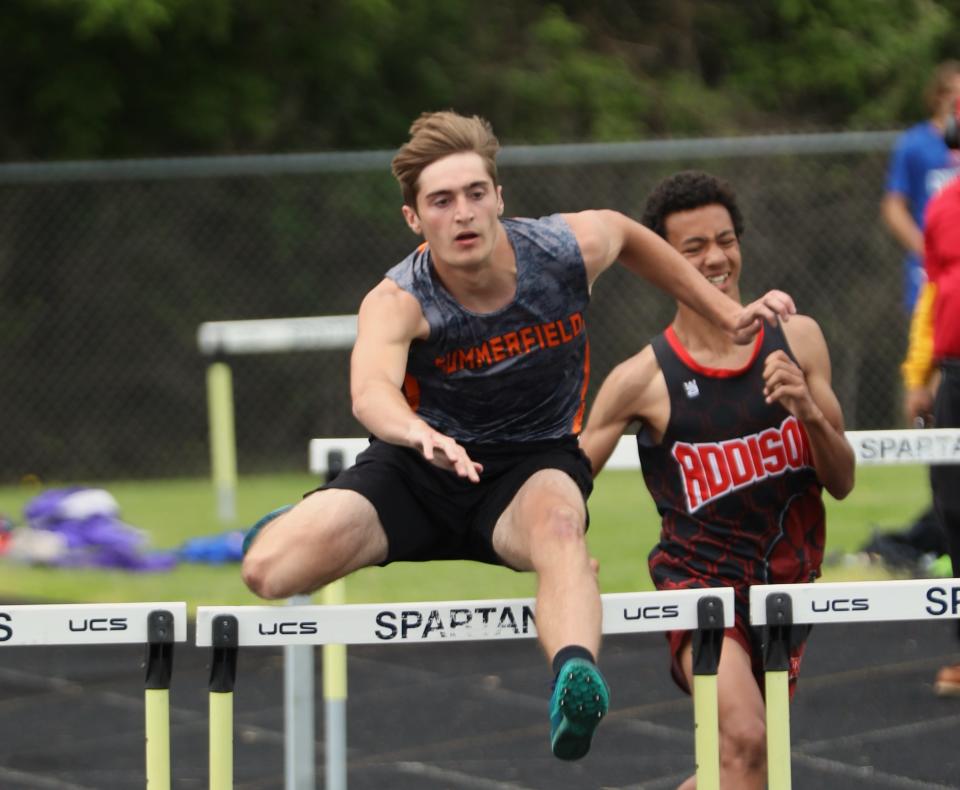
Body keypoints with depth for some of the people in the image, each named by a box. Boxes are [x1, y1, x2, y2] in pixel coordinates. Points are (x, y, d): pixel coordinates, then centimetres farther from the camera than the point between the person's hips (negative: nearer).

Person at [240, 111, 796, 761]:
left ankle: (575, 678, -66)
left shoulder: (569, 249, -13)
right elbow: (371, 390, -45)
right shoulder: (398, 302, -23)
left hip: (533, 467, 0)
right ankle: (295, 527, 23)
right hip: (419, 464, 0)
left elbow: (628, 235, 13)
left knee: (557, 524, -38)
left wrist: (727, 313, 15)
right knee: (270, 570, -18)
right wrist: (420, 433, -68)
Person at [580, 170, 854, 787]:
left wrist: (809, 409, -15)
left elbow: (842, 482, 4)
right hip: (701, 582, -5)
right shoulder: (644, 378, -9)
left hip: (787, 586, 5)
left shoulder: (798, 339, 1)